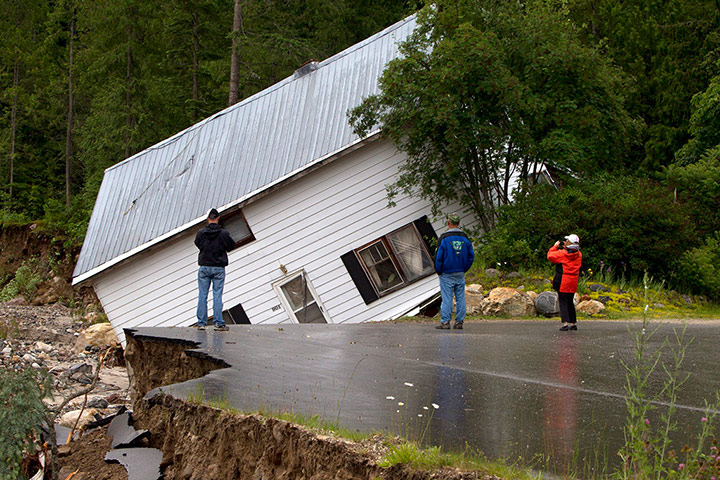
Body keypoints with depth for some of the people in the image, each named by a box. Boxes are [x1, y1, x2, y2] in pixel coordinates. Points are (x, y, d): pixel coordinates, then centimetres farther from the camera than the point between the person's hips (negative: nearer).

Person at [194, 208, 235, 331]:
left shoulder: (200, 233, -3)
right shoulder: (223, 233, -7)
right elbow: (231, 245, 5)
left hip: (204, 267, 1)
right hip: (219, 268, -1)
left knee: (202, 295, 5)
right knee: (217, 295, 0)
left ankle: (201, 323, 5)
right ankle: (219, 323, -2)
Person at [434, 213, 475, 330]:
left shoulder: (444, 238, -11)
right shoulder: (465, 238, 3)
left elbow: (439, 257, -8)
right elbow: (471, 256, 8)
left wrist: (439, 271, 5)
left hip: (447, 274, -4)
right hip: (460, 274, 4)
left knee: (447, 298, -2)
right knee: (460, 298, 7)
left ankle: (445, 322, -2)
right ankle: (459, 322, 8)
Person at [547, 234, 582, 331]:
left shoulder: (562, 253, -13)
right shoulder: (579, 255, 4)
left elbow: (550, 256, -7)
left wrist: (555, 246, 5)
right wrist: (565, 248, 15)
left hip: (563, 281, -5)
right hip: (573, 281, 6)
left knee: (563, 301, -3)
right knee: (570, 302, 16)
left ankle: (565, 323, -13)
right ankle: (573, 323, 18)